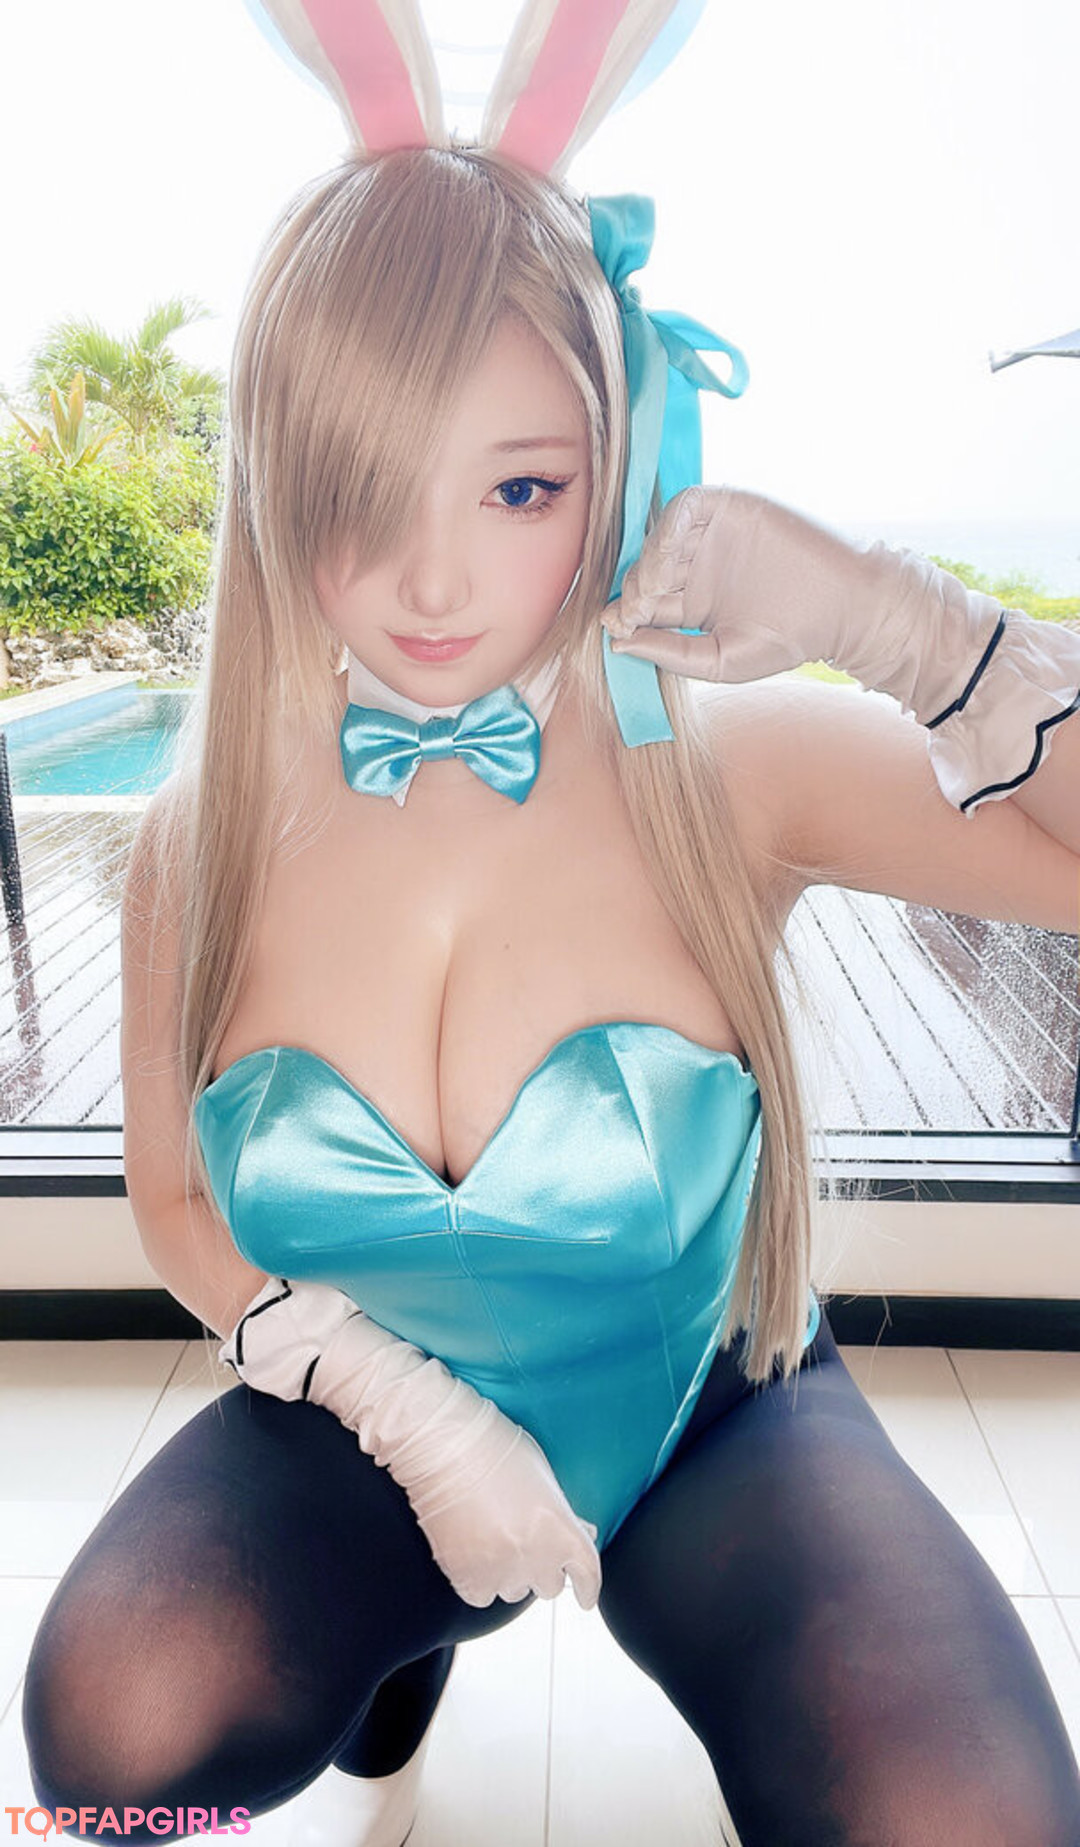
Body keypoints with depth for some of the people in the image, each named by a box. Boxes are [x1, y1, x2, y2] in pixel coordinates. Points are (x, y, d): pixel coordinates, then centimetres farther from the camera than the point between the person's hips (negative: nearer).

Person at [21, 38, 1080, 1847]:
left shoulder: (735, 771, -18)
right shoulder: (206, 835, -12)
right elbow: (176, 1201, 0)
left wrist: (889, 609, -32)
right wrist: (405, 1408, -13)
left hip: (711, 1418, -1)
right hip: (364, 1419, 2)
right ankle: (397, 1684, 16)